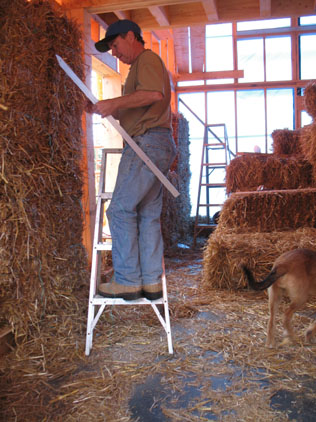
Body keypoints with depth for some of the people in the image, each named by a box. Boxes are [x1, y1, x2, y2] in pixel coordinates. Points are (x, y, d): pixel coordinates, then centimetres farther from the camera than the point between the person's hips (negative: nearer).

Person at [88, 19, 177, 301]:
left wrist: (115, 103, -20)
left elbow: (154, 94, -22)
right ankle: (152, 282, 8)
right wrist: (111, 111, 16)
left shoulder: (147, 58, 0)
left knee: (121, 209, -10)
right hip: (159, 145, 10)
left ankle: (127, 281, -7)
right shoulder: (143, 65, 31)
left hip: (148, 143, -10)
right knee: (149, 215, 6)